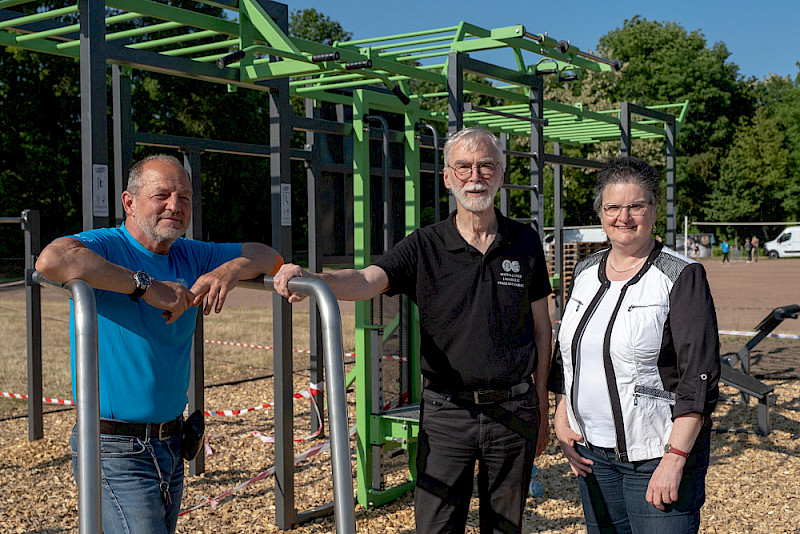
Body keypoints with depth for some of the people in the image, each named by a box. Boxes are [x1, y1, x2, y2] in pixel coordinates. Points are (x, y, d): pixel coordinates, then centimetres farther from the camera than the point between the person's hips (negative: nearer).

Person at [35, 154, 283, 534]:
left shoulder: (189, 257, 9)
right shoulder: (104, 246, -13)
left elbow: (267, 257, 14)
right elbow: (52, 259, -35)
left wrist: (232, 268, -8)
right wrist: (146, 286, -30)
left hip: (171, 444, 7)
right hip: (116, 452, -7)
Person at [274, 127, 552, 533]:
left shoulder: (525, 243, 1)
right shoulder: (425, 246, -4)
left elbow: (541, 327, 8)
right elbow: (364, 281, -19)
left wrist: (541, 406, 9)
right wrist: (308, 278, -40)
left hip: (513, 411, 2)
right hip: (447, 412, -1)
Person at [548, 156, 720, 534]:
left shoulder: (682, 277, -9)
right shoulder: (586, 273, 9)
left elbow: (699, 378, -13)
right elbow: (565, 357, 19)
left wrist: (674, 459, -18)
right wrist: (562, 422, 9)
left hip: (657, 452, -5)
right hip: (591, 450, 5)